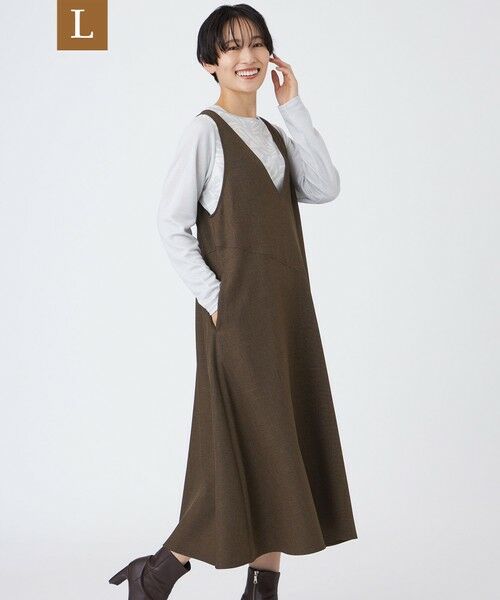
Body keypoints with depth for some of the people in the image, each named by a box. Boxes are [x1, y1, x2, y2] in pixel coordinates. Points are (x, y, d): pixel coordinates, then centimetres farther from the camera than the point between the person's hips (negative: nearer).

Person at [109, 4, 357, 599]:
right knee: (247, 448, -6)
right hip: (237, 311, -7)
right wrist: (212, 296, -15)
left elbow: (325, 188, -1)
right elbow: (170, 221, -11)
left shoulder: (273, 133, 14)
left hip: (288, 309, 7)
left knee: (285, 444, 8)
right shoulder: (205, 130, -7)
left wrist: (294, 108, 0)